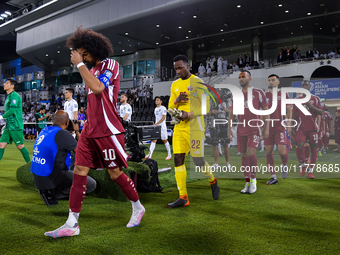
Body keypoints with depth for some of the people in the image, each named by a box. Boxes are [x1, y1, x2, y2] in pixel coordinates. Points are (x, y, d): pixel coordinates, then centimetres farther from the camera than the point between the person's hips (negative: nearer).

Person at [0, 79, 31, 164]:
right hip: (9, 127, 9)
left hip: (15, 126, -9)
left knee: (20, 146, -3)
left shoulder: (14, 95, -10)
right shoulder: (9, 96, 20)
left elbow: (12, 110, -21)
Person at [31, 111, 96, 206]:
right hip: (50, 179, -9)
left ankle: (48, 190, 11)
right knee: (91, 184, -5)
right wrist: (77, 131, 4)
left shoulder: (44, 130, 10)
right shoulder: (62, 133, -15)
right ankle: (54, 193, -8)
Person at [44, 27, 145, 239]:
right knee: (79, 171, 0)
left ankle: (138, 207, 26)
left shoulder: (110, 64, -7)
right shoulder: (93, 69, 17)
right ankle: (72, 224, 4)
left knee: (115, 173, 2)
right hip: (90, 130, 8)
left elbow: (98, 87, -26)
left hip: (108, 130, -8)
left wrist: (79, 64, -18)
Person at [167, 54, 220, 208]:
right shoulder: (175, 85, 14)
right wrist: (176, 101, -5)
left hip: (195, 128, -5)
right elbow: (170, 108, 17)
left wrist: (189, 114, -21)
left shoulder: (198, 83, -5)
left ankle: (213, 181, 27)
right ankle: (183, 198, 2)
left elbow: (206, 107, -8)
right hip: (179, 128, 6)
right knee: (178, 159, -2)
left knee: (198, 161, -5)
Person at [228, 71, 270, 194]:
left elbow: (265, 111, 0)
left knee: (251, 153, -18)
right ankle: (247, 183, 14)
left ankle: (253, 179, 3)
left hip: (254, 129, -4)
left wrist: (266, 129, -6)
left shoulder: (258, 93, 0)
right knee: (243, 155, 5)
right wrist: (229, 129, 6)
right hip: (241, 130, 4)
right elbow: (232, 114, 13)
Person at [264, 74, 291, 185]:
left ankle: (284, 165, 21)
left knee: (282, 151, -13)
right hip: (268, 127, 3)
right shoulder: (265, 95, 10)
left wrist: (289, 121, -7)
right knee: (268, 152, 1)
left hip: (280, 127, -2)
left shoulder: (283, 94, 6)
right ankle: (273, 177, 9)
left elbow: (289, 109, 7)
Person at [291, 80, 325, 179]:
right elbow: (294, 115, 10)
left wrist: (312, 107, -14)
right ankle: (302, 164, 10)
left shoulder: (315, 99, 6)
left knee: (313, 148, 0)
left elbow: (321, 112, 1)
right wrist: (293, 128, 5)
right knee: (300, 146, -16)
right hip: (301, 128, 0)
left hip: (313, 128, 0)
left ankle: (311, 171, 10)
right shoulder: (297, 99, 8)